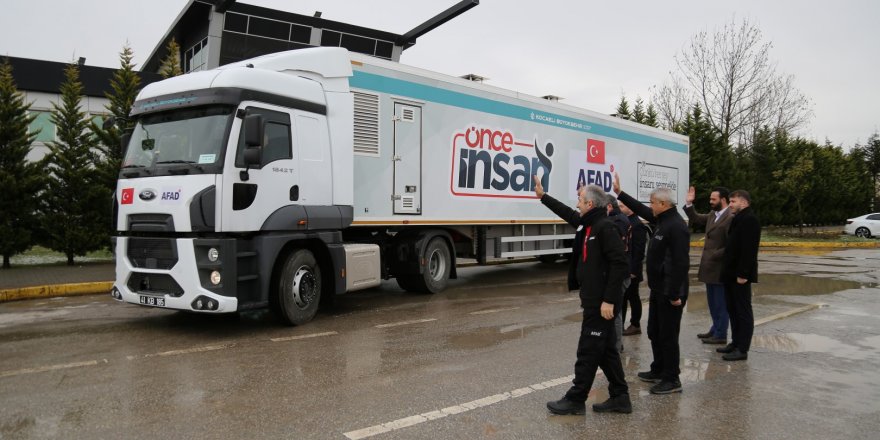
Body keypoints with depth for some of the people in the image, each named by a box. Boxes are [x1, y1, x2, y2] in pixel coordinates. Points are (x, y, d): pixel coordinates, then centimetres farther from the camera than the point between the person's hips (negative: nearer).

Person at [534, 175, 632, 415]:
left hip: (601, 301, -10)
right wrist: (543, 196, 35)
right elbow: (568, 214, 30)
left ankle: (575, 400, 8)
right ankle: (620, 397, 23)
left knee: (588, 351, -1)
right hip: (594, 299, 10)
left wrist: (609, 300, -24)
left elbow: (619, 264, -23)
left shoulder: (604, 227, -17)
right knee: (606, 350, 14)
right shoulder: (589, 224, 11)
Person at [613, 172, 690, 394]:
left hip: (670, 292, -10)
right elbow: (642, 210, 26)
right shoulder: (663, 219, 9)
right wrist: (619, 192, 24)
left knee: (668, 335, -2)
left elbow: (681, 263, -25)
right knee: (654, 332, 19)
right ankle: (659, 371, 32)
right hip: (658, 290, 10)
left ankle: (672, 380, 8)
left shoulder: (676, 226, -21)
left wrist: (675, 294, -24)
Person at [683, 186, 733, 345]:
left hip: (720, 268, -9)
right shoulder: (712, 215, 8)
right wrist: (689, 204, 10)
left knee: (720, 303, 3)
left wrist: (713, 256, -18)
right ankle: (715, 329, 32)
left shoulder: (730, 219, -19)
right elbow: (696, 219, 22)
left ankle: (721, 335, 12)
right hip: (710, 267, 9)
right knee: (712, 302, 19)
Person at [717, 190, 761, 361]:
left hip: (740, 275, -10)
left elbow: (748, 249, -22)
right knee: (733, 310, 16)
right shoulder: (738, 219, 16)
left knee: (743, 312, -3)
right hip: (731, 274, 10)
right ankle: (735, 342, 26)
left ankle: (742, 349, 2)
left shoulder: (749, 219, -15)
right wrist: (727, 271, 14)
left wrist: (742, 274, -24)